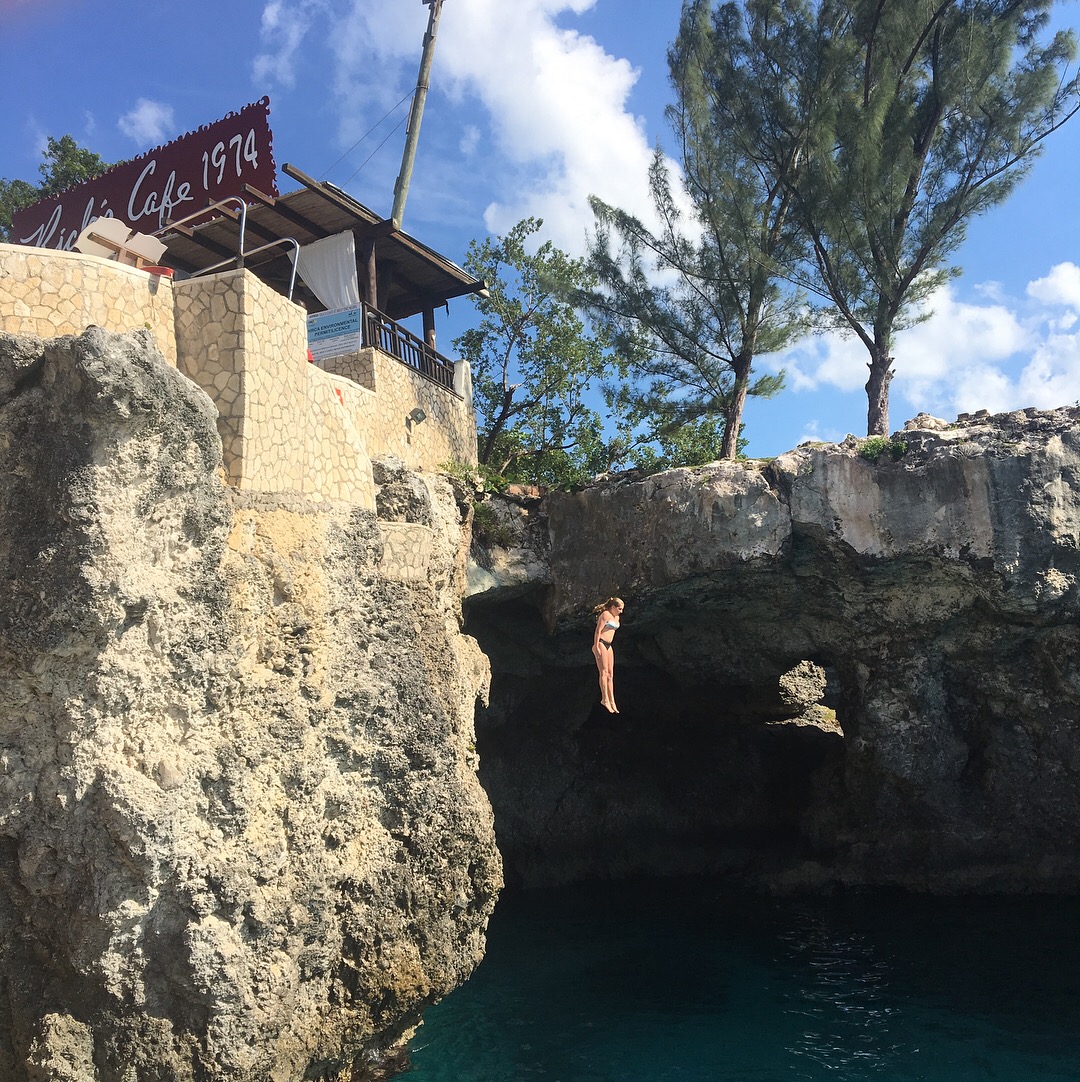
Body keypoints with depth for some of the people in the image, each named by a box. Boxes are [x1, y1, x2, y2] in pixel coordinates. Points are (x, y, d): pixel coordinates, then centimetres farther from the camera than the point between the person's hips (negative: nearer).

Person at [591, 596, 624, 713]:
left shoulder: (617, 617, 16)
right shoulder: (606, 615, -11)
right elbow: (598, 630, -16)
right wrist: (596, 647, -21)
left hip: (608, 646, 9)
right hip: (601, 644, -9)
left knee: (610, 674, 5)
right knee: (604, 672, -12)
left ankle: (612, 701, 5)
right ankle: (605, 699, -13)